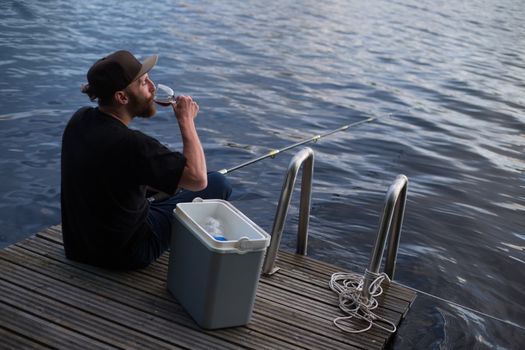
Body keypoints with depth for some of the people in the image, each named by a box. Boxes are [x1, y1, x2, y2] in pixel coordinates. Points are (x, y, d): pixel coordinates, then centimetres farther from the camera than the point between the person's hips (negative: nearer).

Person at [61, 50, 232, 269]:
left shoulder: (79, 119, -6)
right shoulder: (131, 144, -32)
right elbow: (198, 179, -26)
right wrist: (187, 120, -16)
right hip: (125, 254, -8)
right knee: (218, 184, 0)